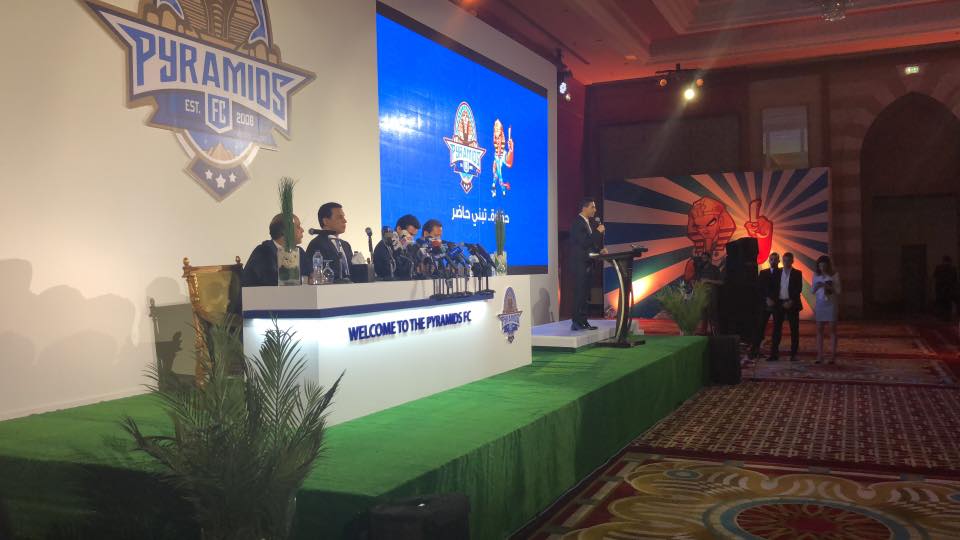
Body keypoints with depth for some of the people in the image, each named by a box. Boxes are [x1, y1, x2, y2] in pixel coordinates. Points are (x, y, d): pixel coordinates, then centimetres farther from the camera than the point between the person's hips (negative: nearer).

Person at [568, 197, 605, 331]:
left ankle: (581, 322, 16)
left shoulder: (588, 223, 15)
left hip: (587, 264, 9)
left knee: (583, 295, 11)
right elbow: (583, 242, -22)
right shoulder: (577, 223, -14)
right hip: (579, 265, -9)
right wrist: (598, 231, -15)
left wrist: (600, 249, 4)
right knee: (580, 294, -8)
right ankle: (578, 322, -5)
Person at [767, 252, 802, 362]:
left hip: (791, 304, -2)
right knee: (776, 329, 1)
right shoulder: (776, 272, 8)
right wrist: (769, 298, -10)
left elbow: (799, 289, -6)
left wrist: (791, 302, -15)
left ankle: (793, 354, 9)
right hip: (778, 303, 2)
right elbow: (771, 286, 5)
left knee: (794, 330, 3)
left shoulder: (797, 273, 1)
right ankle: (774, 354, 2)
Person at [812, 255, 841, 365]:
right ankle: (820, 355, 4)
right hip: (820, 304, 3)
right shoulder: (816, 275, 5)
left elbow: (838, 291, -3)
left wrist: (829, 288, -20)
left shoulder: (834, 275, -4)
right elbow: (813, 291, 9)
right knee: (819, 330, 1)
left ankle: (833, 356, 1)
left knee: (832, 329, -1)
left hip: (831, 304, -3)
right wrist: (817, 287, -13)